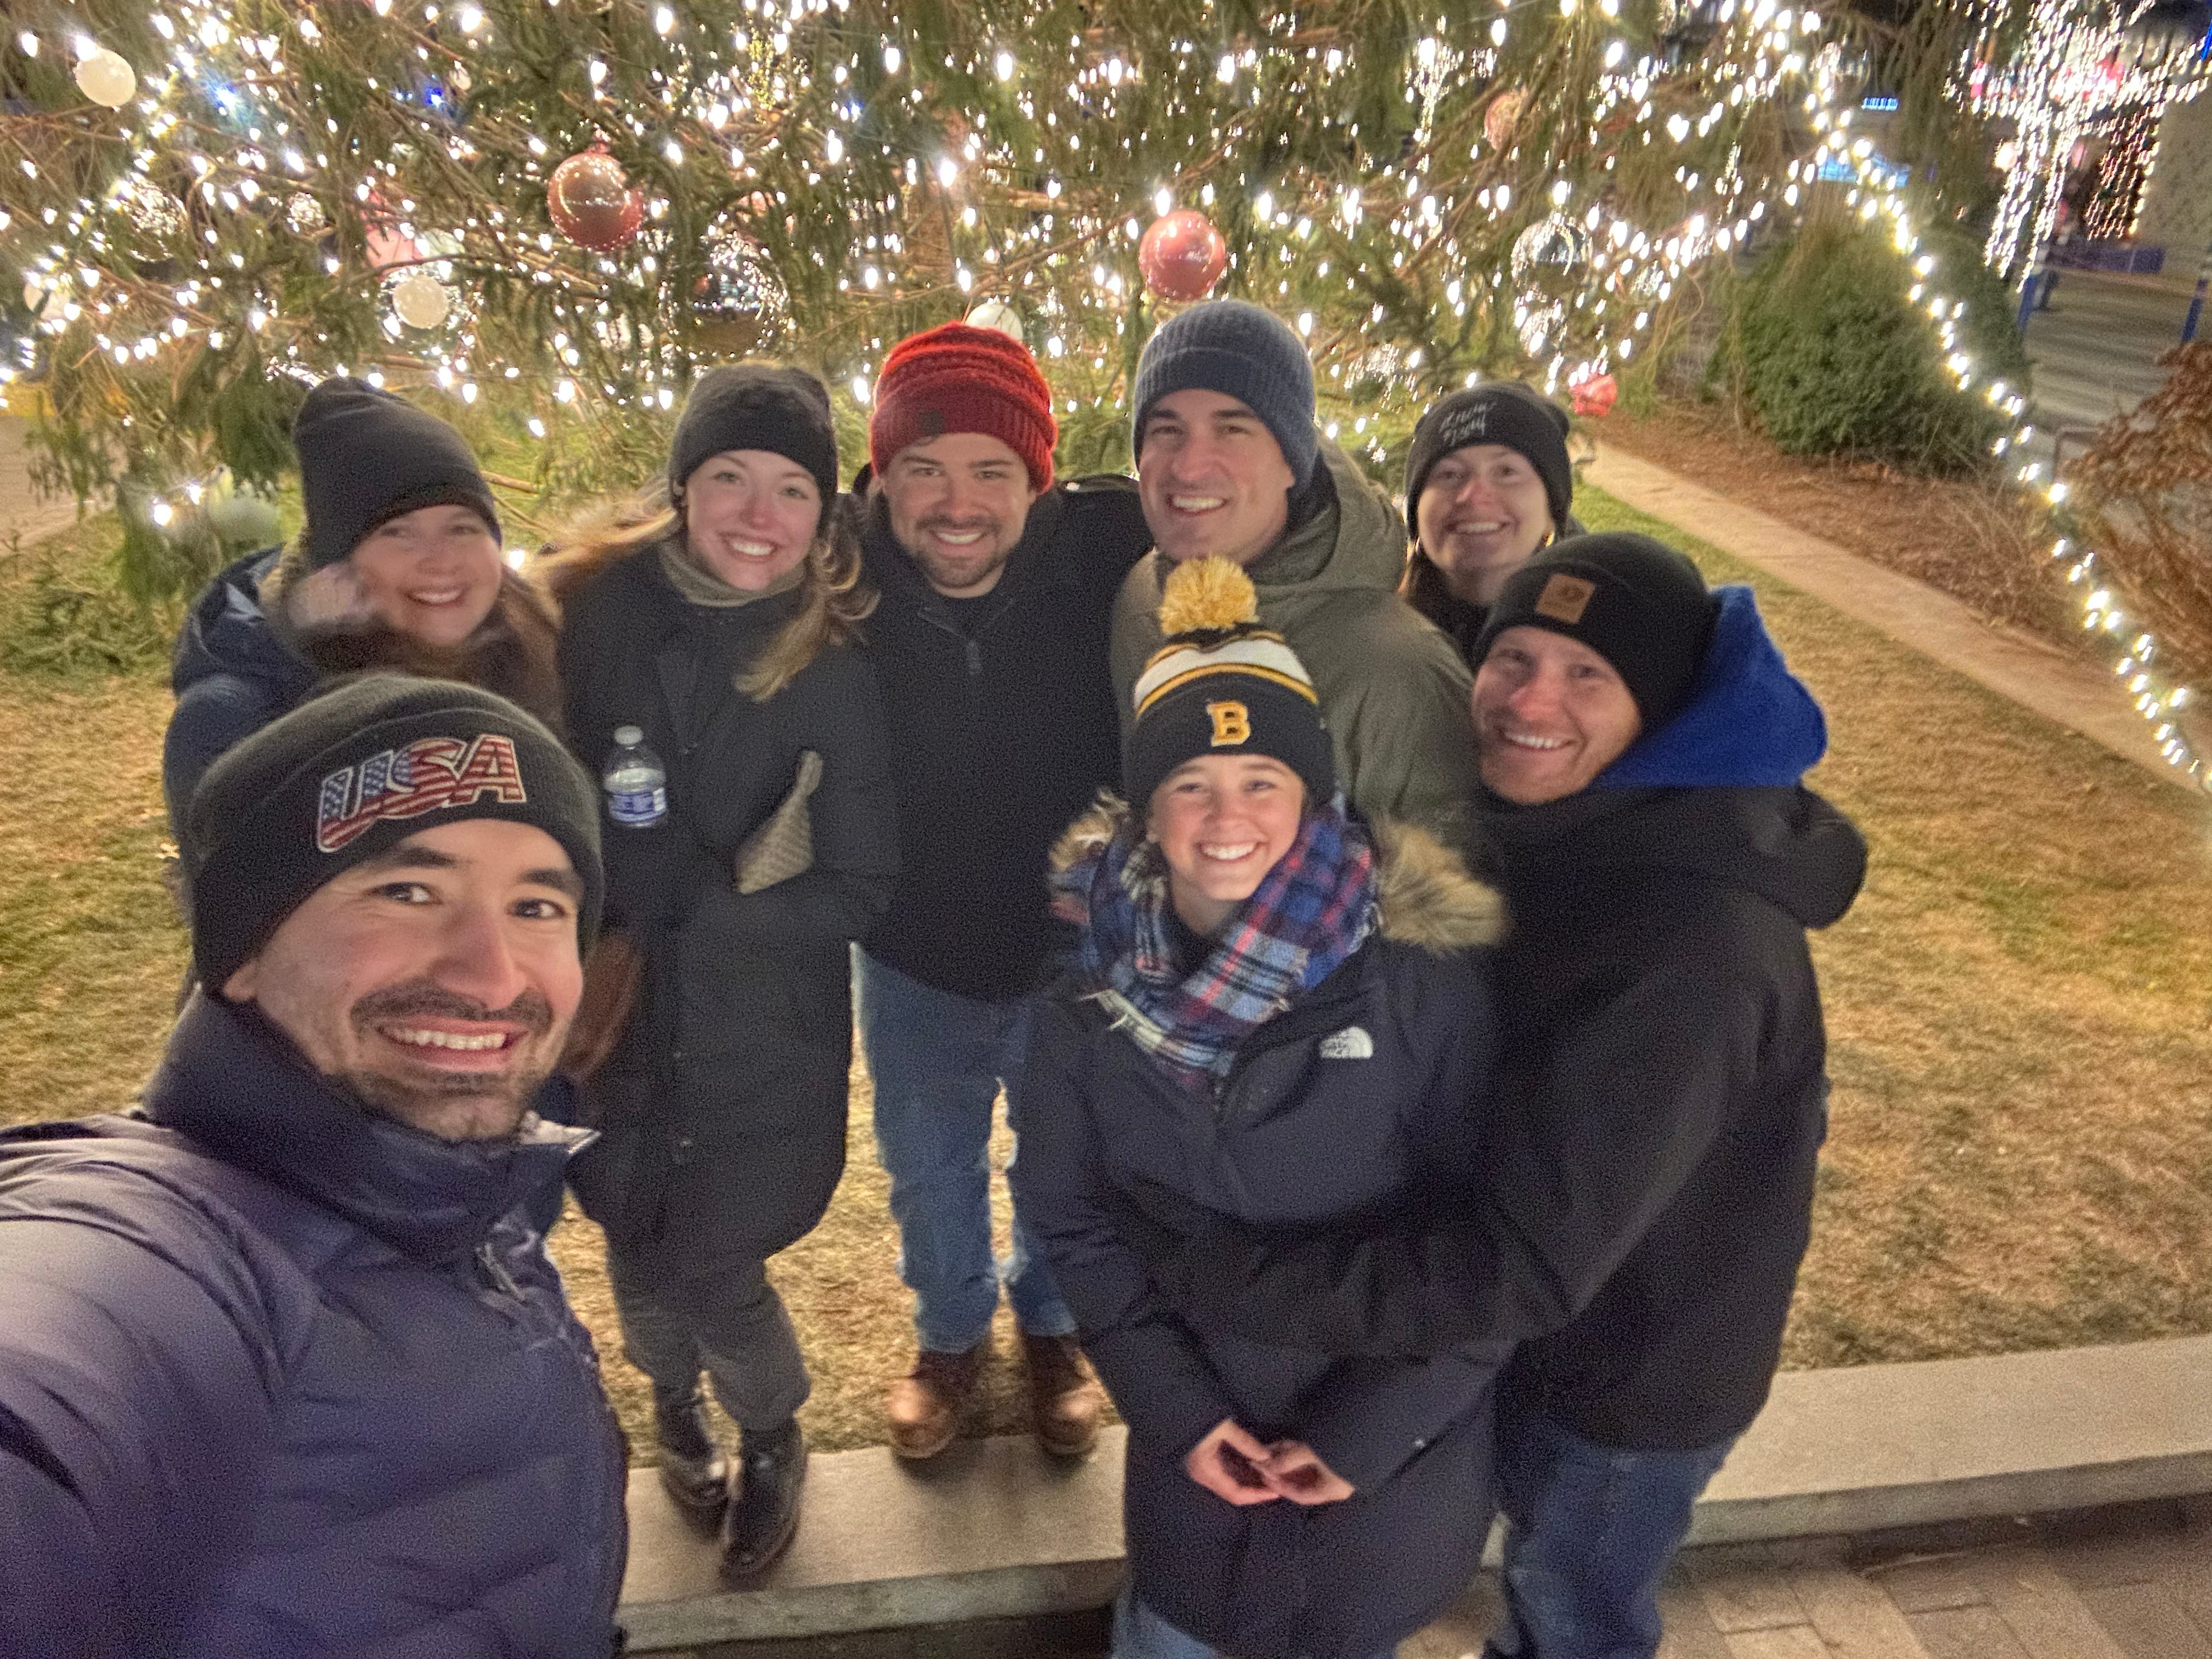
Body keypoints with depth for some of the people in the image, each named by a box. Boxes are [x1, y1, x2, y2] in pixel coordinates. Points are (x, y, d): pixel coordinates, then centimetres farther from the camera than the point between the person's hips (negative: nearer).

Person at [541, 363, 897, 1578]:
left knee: (703, 1266, 4)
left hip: (762, 1041, -2)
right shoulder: (589, 614, -9)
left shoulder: (833, 671, -11)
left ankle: (774, 1433, 38)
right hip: (614, 1022, 2)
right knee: (638, 1245, 15)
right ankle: (674, 1400, 51)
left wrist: (680, 905, -16)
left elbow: (856, 893, -9)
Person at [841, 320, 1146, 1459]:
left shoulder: (1101, 548, -23)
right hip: (913, 954, 1)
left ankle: (1053, 1327, 56)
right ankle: (950, 1332, 56)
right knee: (927, 1168, 25)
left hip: (1074, 948, 0)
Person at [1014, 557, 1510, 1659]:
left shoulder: (1423, 971, -20)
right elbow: (1071, 1218, -2)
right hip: (1194, 1433, 2)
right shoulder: (1092, 975, -11)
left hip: (1389, 1446, -2)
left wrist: (1370, 1430, -13)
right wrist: (1173, 1406, -8)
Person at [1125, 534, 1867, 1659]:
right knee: (1541, 1563, 32)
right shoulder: (1550, 834, -9)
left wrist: (1230, 1272, -33)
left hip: (1637, 1362, -7)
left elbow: (1523, 1262, -36)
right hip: (1542, 1319, 7)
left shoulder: (1692, 947, -38)